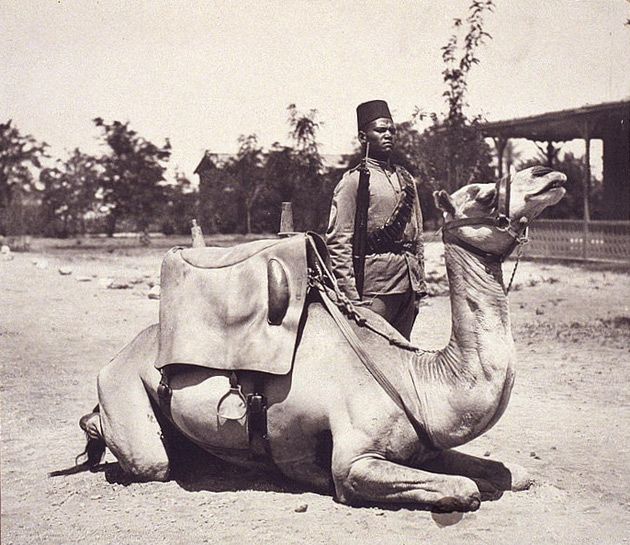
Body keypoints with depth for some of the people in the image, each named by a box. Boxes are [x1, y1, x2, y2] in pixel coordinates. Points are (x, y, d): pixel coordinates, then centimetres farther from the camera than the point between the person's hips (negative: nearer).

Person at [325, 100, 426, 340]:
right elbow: (338, 242, -9)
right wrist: (350, 295, -15)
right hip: (374, 285, -7)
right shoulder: (354, 181, -4)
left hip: (408, 284, 7)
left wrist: (419, 285, 14)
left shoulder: (406, 179, 17)